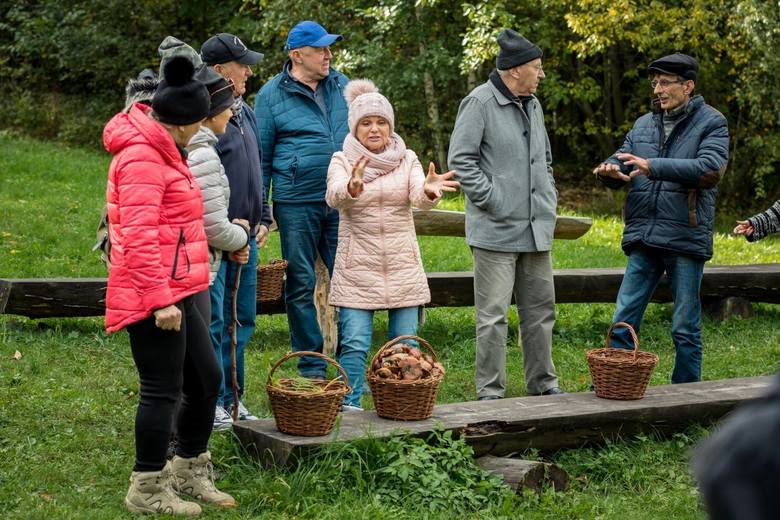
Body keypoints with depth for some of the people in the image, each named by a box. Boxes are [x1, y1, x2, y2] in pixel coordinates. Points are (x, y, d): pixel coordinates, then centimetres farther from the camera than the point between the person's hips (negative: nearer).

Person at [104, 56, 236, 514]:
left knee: (207, 379, 15)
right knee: (163, 390, -2)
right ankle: (148, 490, 11)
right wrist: (159, 299, -24)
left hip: (178, 294, 11)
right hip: (154, 297, -10)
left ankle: (190, 473, 30)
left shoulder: (163, 151, 17)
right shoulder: (142, 157, -17)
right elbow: (139, 236, -23)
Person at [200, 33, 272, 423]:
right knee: (213, 321, -3)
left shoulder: (244, 111, 15)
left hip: (245, 236, 9)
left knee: (242, 320, 14)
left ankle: (232, 398, 24)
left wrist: (263, 218, 15)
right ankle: (212, 402, 6)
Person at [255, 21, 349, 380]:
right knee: (301, 285, 5)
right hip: (296, 205, -3)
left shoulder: (341, 86, 10)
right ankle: (311, 368, 15)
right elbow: (261, 157, 2)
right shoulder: (272, 94, 0)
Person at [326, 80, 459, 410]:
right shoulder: (342, 161, 0)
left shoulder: (407, 159, 6)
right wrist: (352, 187, -45)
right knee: (354, 343, -7)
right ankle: (349, 409, 4)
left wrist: (430, 191, -38)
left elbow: (419, 197, -13)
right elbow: (334, 196, -21)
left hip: (403, 267, 2)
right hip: (357, 268, -2)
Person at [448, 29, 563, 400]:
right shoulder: (480, 102, -9)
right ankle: (490, 391, 5)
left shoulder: (533, 105, 15)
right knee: (493, 314, -4)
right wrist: (492, 199, -15)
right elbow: (461, 160, -13)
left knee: (541, 310, 13)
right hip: (496, 230, -8)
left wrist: (549, 201, 15)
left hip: (537, 230, 8)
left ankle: (543, 383, 25)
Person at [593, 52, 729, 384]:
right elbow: (621, 167, 13)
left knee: (685, 329, 5)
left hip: (686, 240, -4)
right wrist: (610, 170, -13)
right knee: (623, 323, 3)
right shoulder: (644, 125, 16)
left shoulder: (711, 123, 0)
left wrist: (653, 166, -23)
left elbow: (711, 170, -16)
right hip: (643, 238, 5)